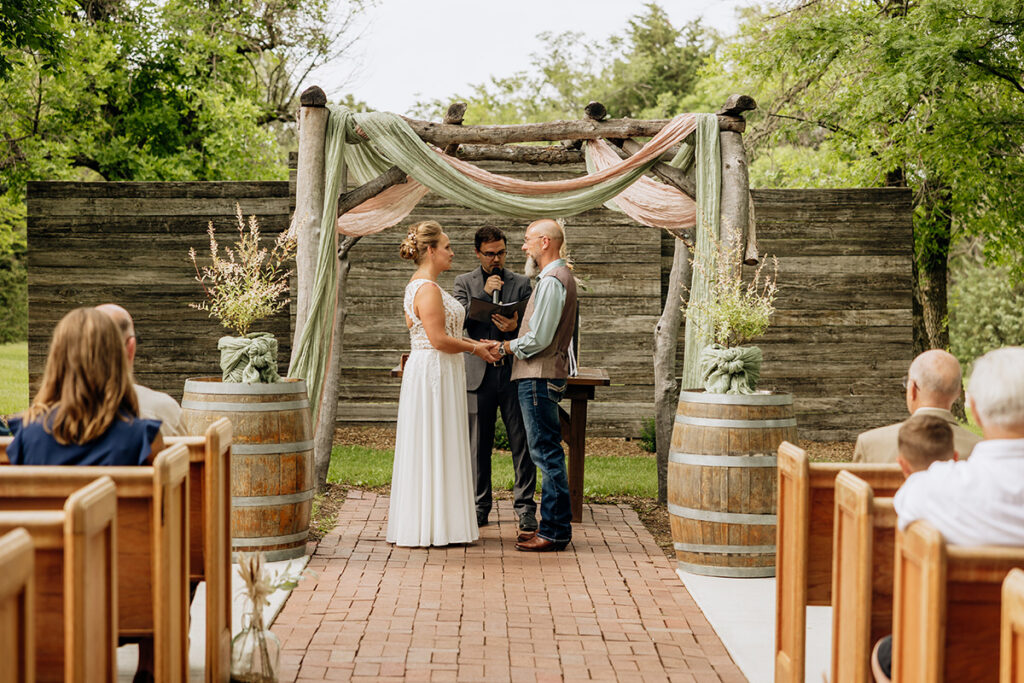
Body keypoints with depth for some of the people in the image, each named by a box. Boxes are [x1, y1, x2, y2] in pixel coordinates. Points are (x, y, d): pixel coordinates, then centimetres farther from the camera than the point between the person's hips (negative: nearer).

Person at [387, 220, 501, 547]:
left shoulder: (418, 285, 15)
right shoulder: (428, 289, -17)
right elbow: (439, 340, -22)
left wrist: (476, 344, 12)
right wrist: (475, 348, -8)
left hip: (428, 371, 11)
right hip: (434, 371, -11)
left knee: (427, 447, 12)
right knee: (434, 447, -5)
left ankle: (423, 525, 18)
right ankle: (433, 527, 1)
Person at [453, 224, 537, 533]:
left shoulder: (522, 283, 9)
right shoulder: (465, 282, 10)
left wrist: (515, 328, -15)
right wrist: (484, 293, -11)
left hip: (514, 371, 0)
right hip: (479, 373, 1)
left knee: (522, 443, -3)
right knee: (478, 445, 7)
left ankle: (525, 508, 2)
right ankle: (480, 507, 17)